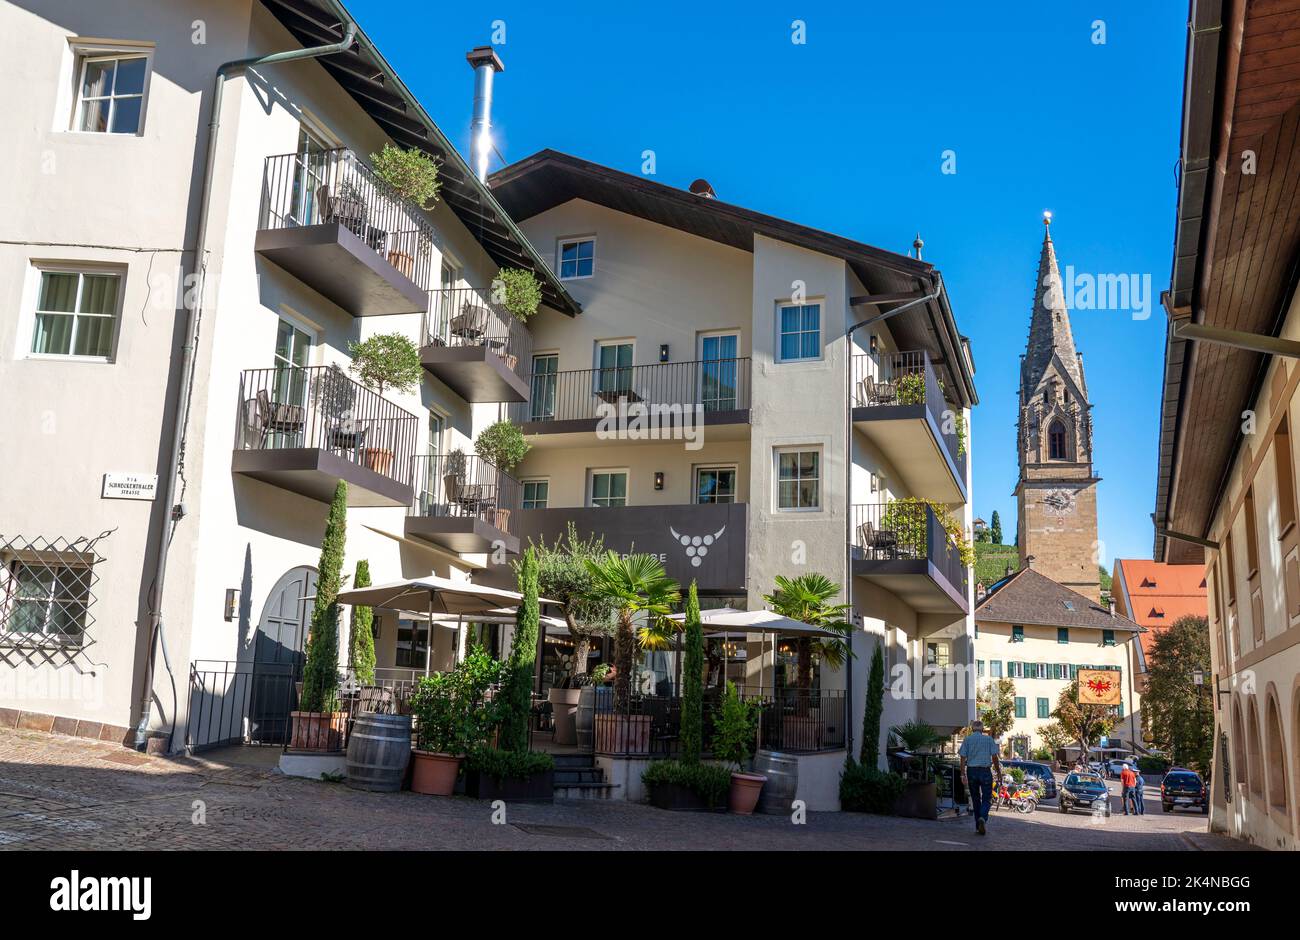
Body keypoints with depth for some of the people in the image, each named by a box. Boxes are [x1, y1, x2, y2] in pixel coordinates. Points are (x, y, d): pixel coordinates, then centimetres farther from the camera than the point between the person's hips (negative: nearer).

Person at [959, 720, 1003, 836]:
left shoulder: (967, 740, 4)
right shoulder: (989, 739, 2)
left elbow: (963, 758, -1)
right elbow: (994, 757, -2)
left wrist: (963, 775, 0)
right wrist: (999, 772, 9)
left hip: (971, 771, 2)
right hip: (985, 771, -2)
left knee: (975, 799, 12)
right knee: (987, 798, 3)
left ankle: (978, 826, 15)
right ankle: (982, 818, -23)